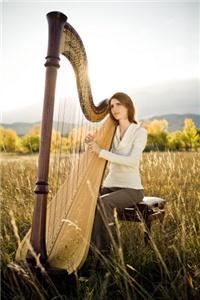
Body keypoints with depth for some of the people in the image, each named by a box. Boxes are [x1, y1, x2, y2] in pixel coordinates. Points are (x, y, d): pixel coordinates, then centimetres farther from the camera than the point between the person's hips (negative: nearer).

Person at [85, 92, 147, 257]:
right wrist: (91, 145, -12)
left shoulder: (140, 132, -7)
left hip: (131, 188, -5)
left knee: (102, 202, -30)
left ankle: (103, 249, -14)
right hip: (110, 185, 5)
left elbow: (132, 161, -23)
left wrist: (101, 152, -27)